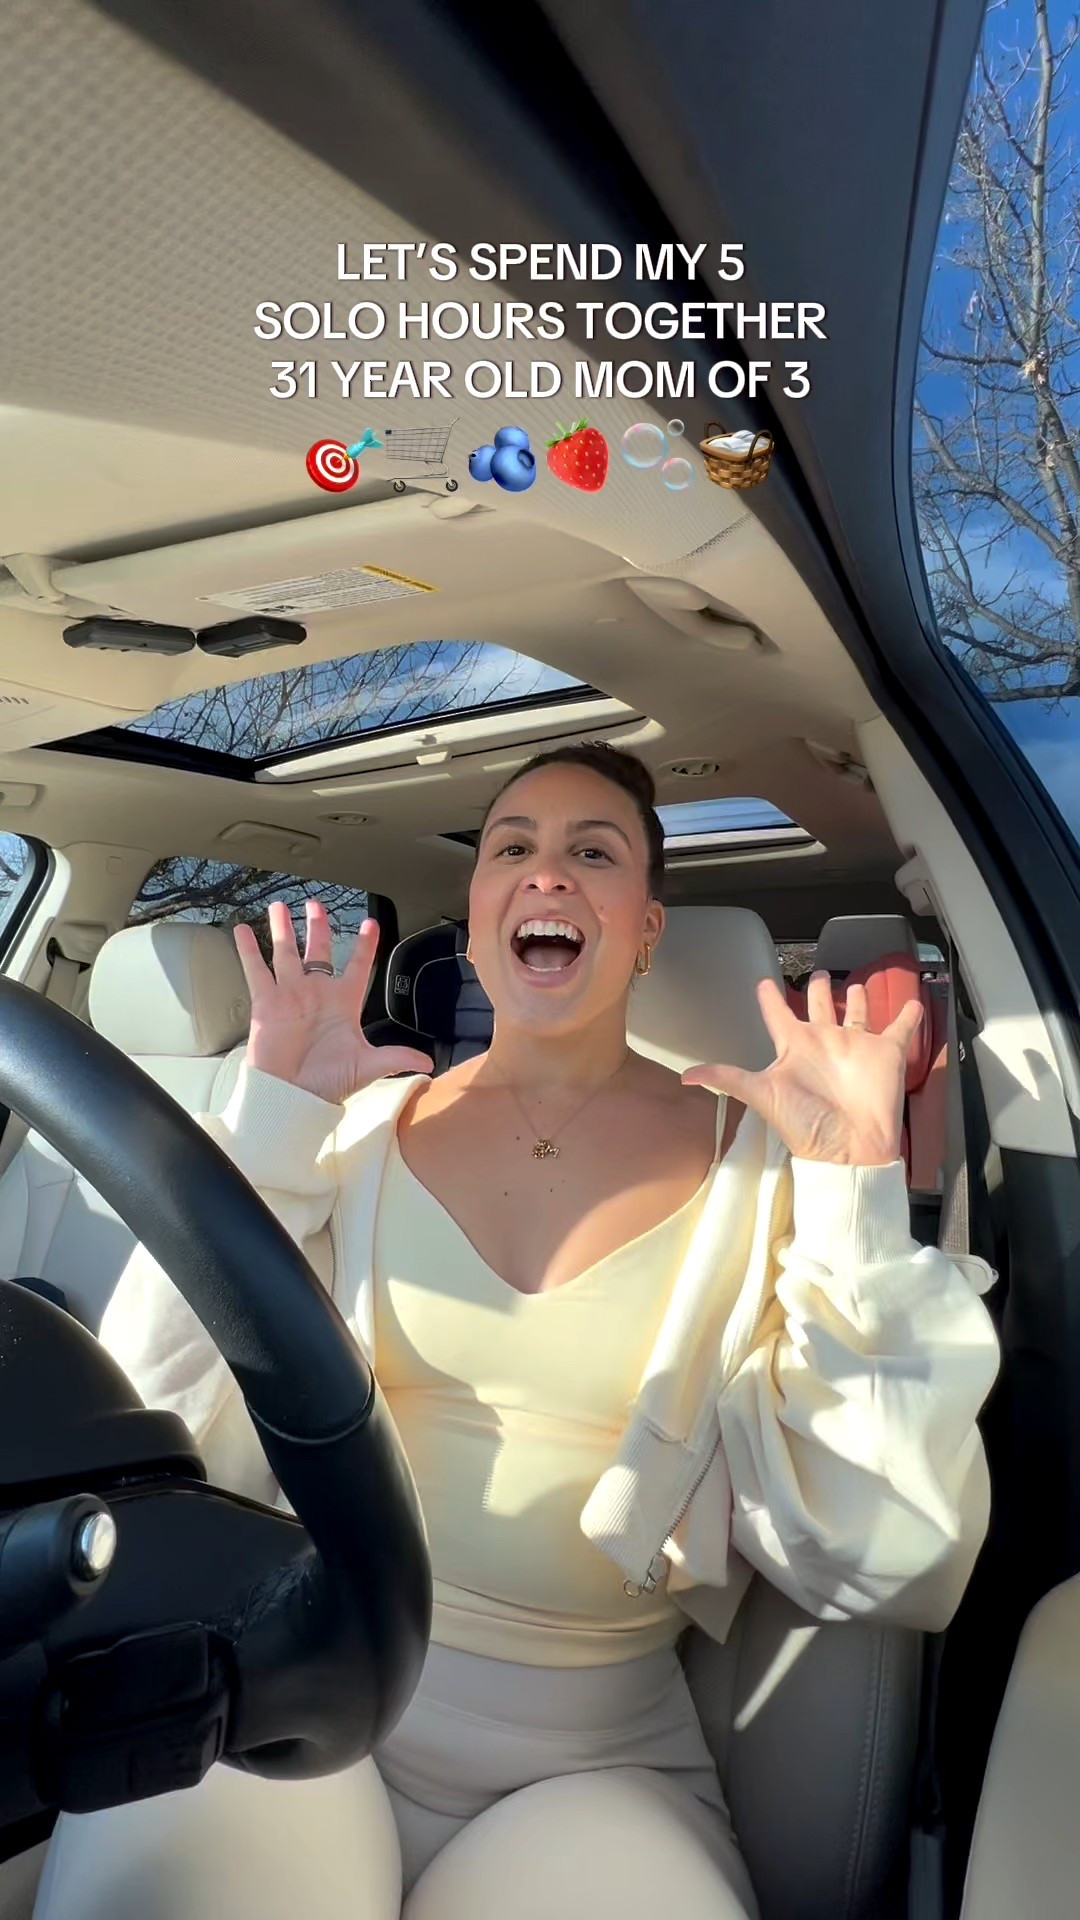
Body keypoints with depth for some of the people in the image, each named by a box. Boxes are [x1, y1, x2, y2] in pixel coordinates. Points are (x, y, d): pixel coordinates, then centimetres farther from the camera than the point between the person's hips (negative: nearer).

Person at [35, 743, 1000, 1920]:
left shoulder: (758, 1158, -4)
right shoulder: (359, 1129, 0)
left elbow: (874, 1568, -8)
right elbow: (174, 1446, -6)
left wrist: (857, 1198, -18)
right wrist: (269, 1125, -12)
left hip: (595, 1758, 1)